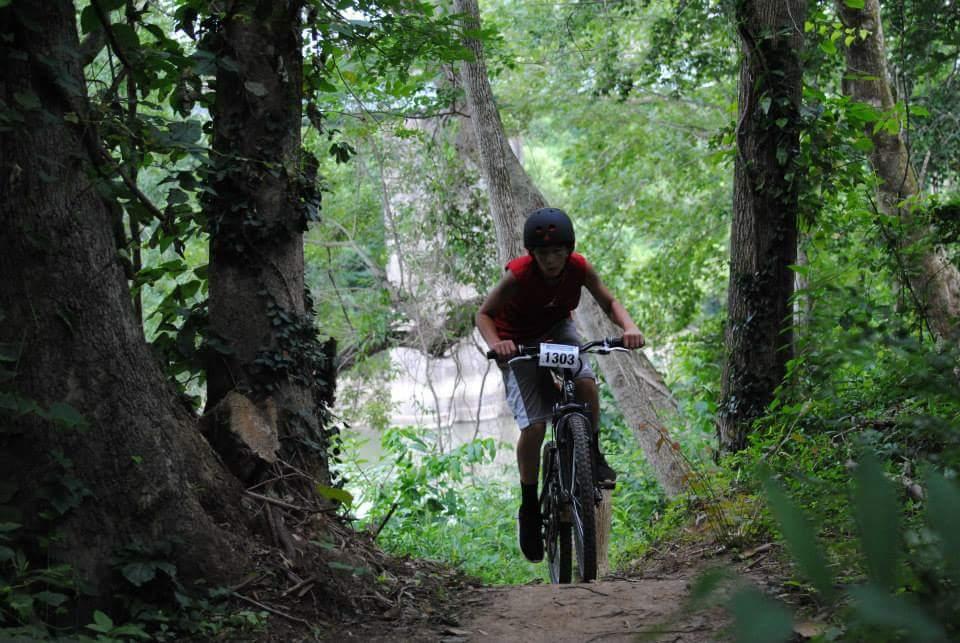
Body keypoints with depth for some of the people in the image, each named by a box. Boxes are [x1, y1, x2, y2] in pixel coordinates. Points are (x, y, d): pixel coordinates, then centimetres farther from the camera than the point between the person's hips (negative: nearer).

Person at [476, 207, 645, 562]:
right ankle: (529, 507, 5)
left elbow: (609, 302, -9)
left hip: (558, 330, 3)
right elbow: (484, 314, -20)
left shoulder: (579, 268, -21)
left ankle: (592, 454, -2)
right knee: (534, 426, -14)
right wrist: (495, 343, -40)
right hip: (519, 342, -3)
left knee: (587, 383, -28)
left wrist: (629, 326, -29)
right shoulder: (518, 275, -29)